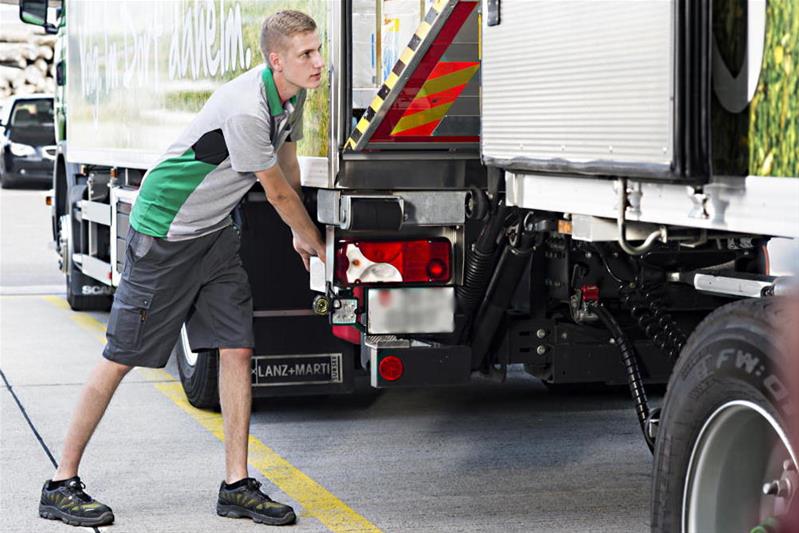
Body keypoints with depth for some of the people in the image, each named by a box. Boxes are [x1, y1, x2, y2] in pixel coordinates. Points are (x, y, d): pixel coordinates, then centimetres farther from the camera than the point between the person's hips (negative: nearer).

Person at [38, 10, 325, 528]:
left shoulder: (291, 93, 0)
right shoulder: (246, 110, -29)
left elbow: (288, 162, 19)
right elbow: (277, 193, -16)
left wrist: (299, 233, 27)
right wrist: (316, 243, 1)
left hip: (216, 232, 8)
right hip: (164, 232, -8)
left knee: (237, 347, 1)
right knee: (121, 358, -3)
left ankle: (237, 485, 7)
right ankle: (62, 484, 7)